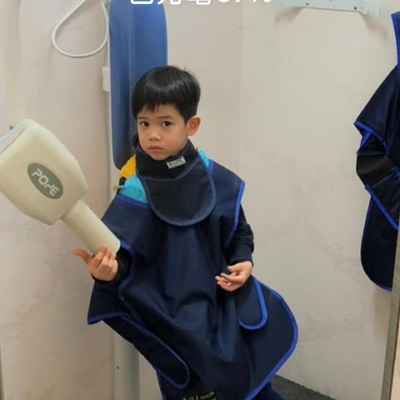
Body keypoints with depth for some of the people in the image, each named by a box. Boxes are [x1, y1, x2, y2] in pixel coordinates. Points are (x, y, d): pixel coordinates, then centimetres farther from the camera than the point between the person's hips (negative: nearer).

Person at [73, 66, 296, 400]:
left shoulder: (216, 179, -5)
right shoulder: (135, 191, -13)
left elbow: (239, 230, 9)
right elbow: (122, 257, -17)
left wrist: (243, 261, -9)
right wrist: (108, 271, -38)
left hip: (223, 303, 3)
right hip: (175, 318, -3)